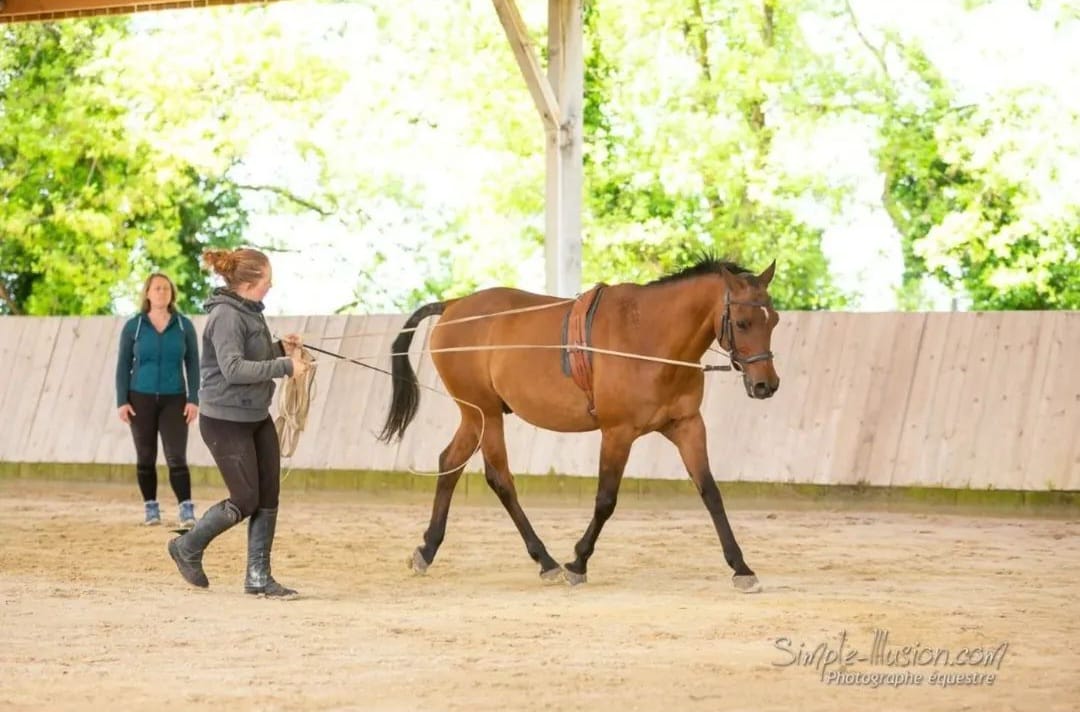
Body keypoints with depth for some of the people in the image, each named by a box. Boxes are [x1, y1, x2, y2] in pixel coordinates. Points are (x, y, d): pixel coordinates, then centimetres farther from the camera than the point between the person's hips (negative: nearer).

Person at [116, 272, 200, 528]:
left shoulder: (184, 325, 2)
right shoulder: (133, 326, 1)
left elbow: (192, 364, 4)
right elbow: (123, 365, 3)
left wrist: (193, 399, -4)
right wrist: (121, 402, -4)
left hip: (174, 400, -1)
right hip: (141, 399, 1)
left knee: (176, 457, -10)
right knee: (146, 457, 5)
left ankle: (186, 509, -10)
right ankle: (150, 507, 15)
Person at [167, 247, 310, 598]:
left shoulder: (249, 312, 10)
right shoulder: (226, 317, -20)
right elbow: (233, 368, -30)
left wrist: (281, 348, 4)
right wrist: (285, 366, -31)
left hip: (257, 417, 9)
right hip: (226, 421, -9)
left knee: (269, 497, 5)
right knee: (246, 501, -4)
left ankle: (258, 576, 12)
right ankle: (188, 548, 18)